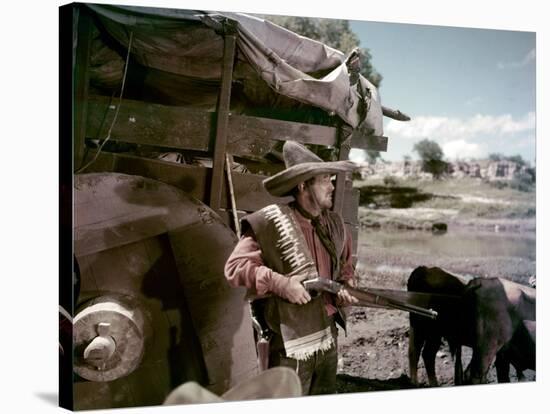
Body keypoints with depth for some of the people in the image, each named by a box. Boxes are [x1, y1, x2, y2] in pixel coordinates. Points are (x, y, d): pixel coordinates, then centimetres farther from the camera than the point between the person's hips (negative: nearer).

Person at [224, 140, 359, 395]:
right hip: (291, 344, -7)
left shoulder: (335, 224, 9)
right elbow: (235, 267, -14)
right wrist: (281, 284, -22)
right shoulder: (269, 223, -13)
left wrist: (345, 288, 2)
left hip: (329, 338, 7)